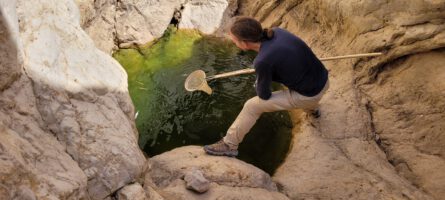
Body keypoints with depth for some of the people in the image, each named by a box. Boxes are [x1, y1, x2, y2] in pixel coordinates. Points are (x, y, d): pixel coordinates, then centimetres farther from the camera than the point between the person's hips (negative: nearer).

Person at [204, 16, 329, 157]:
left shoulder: (263, 61, -27)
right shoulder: (277, 31, -8)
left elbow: (264, 96, -10)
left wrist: (257, 84, 10)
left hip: (307, 96, -7)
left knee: (252, 106, 2)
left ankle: (229, 145, 17)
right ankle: (312, 108, 71)